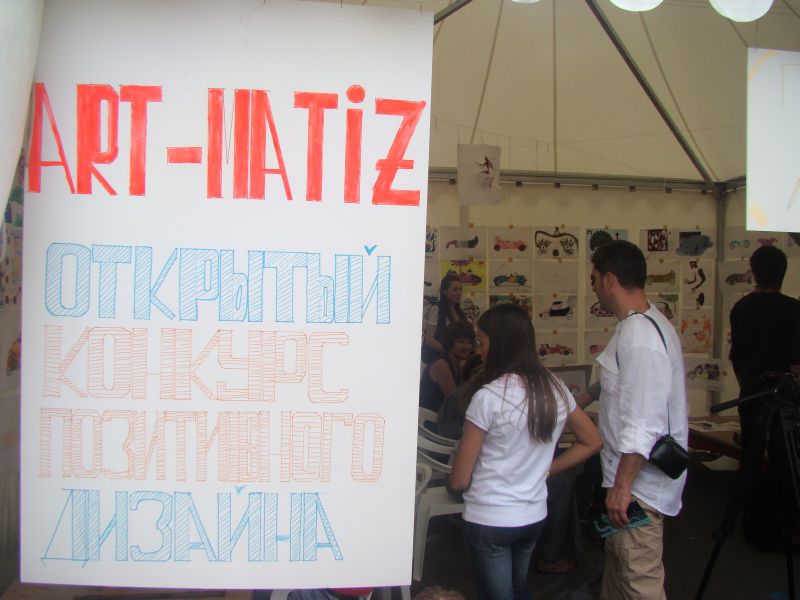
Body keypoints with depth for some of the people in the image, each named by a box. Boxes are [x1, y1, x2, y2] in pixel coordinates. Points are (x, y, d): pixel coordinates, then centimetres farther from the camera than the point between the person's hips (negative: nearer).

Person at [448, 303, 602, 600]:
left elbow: (459, 480, -15)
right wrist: (544, 468, 10)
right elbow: (592, 442, 12)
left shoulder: (488, 397, -21)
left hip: (489, 520, -6)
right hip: (534, 516, 6)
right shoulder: (556, 389, -3)